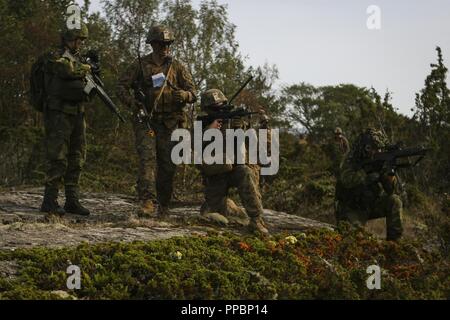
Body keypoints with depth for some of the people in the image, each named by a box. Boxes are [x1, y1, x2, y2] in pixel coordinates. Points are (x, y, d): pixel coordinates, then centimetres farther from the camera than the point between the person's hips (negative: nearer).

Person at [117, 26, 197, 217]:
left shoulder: (176, 67, 9)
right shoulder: (140, 65, 5)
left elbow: (193, 94, 8)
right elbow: (122, 87, 6)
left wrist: (183, 95, -16)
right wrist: (132, 102, -13)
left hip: (170, 123, 2)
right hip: (145, 120, -2)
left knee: (168, 165, 4)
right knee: (147, 158, -18)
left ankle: (164, 205, 17)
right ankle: (147, 201, -24)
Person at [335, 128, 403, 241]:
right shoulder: (351, 162, -14)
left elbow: (392, 191, -15)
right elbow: (346, 180, -36)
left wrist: (389, 173, -34)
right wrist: (367, 170, -42)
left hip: (373, 205, 4)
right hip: (353, 210, -4)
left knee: (394, 201, -20)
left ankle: (394, 240, -12)